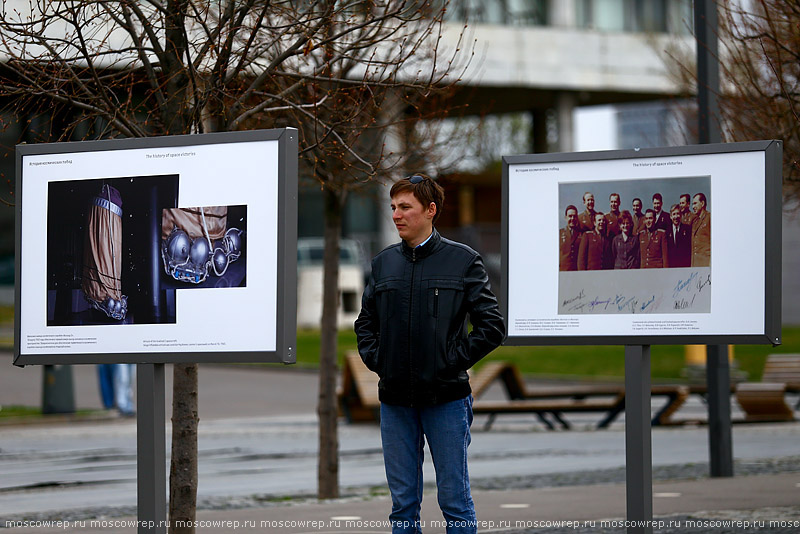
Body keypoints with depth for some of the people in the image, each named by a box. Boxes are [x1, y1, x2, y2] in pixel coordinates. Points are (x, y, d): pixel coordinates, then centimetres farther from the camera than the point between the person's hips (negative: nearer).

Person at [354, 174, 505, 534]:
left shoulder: (463, 261, -2)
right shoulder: (384, 263, 10)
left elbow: (492, 327, -4)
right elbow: (365, 322, 21)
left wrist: (453, 361, -10)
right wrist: (374, 359, 5)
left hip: (446, 397, -4)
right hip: (395, 399, 4)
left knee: (455, 501, 0)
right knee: (403, 503, 7)